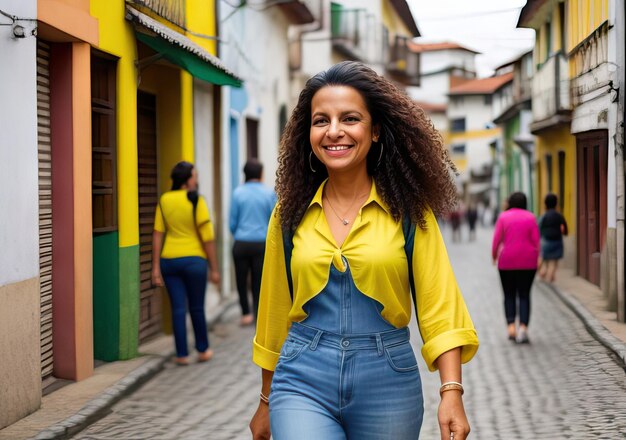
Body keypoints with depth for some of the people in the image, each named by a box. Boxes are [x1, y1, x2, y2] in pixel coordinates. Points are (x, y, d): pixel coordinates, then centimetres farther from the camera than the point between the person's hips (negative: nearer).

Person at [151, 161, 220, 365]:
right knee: (197, 308, 11)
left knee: (178, 309, 7)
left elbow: (157, 235, 0)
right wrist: (214, 268, -3)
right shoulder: (196, 201, -10)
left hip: (169, 260, 3)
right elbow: (207, 238, -10)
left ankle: (182, 354, 10)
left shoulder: (164, 200, 2)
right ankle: (203, 350, 25)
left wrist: (156, 267, 4)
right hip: (193, 260, -3)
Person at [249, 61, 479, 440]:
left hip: (386, 382, 0)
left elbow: (439, 308, -6)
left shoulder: (408, 210, -1)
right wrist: (267, 402, 16)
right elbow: (275, 311, 10)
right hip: (304, 380, 1)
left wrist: (452, 392, -17)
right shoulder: (291, 213, 4)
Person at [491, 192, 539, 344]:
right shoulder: (530, 217, 1)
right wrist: (536, 257, 6)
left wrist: (494, 255, 8)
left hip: (507, 261, 0)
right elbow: (536, 240, -3)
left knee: (509, 295, 10)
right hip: (527, 262, 0)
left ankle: (511, 326, -2)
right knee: (524, 295, 4)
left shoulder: (503, 216, -1)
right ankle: (523, 327, -11)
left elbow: (497, 238, -5)